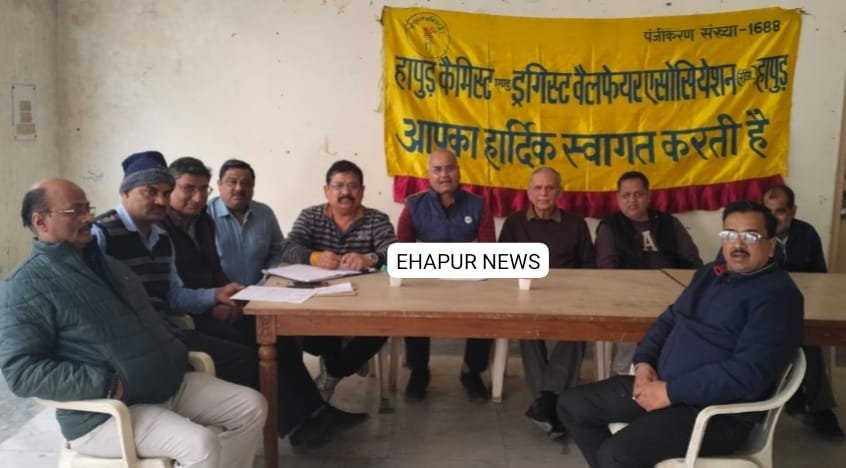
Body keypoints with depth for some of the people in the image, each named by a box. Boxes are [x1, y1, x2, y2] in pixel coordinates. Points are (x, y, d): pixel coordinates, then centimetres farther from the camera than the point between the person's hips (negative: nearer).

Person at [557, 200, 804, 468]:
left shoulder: (777, 295, -13)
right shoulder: (710, 273, 14)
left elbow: (747, 374, -23)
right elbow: (669, 319, 19)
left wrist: (671, 392, -21)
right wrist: (644, 362, -1)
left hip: (716, 411, -9)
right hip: (661, 385, 9)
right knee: (571, 405, 5)